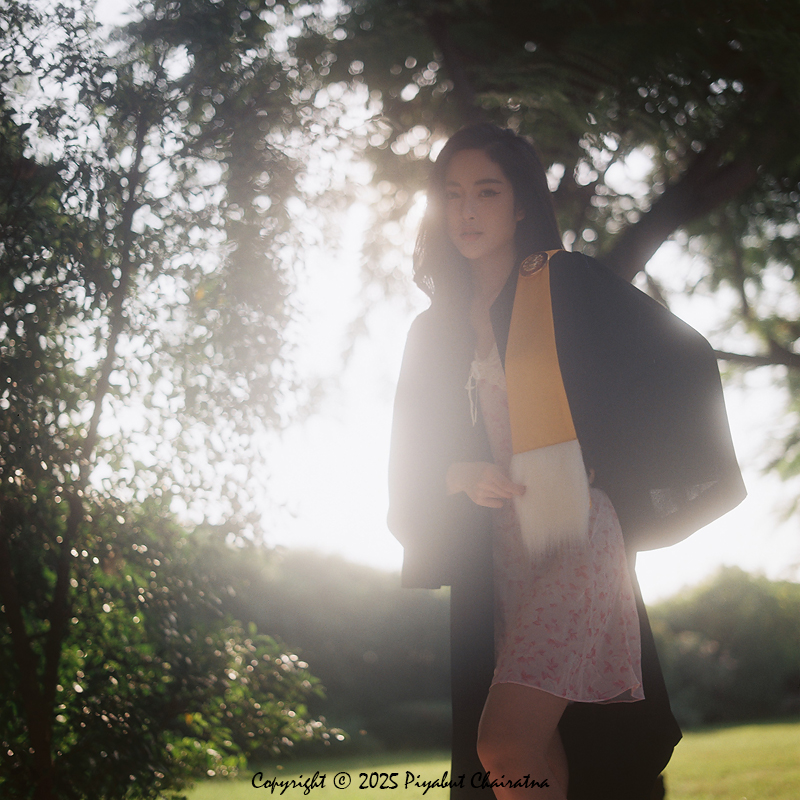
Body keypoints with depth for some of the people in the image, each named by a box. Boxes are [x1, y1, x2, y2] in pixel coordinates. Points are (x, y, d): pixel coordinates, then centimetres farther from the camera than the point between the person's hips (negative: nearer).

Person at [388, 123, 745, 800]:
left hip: (577, 534, -5)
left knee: (504, 745, -19)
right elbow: (411, 460, 13)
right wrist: (461, 477, -8)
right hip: (497, 553, 5)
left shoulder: (569, 284, -1)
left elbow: (684, 356, 0)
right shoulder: (436, 329, 13)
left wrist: (631, 472, -1)